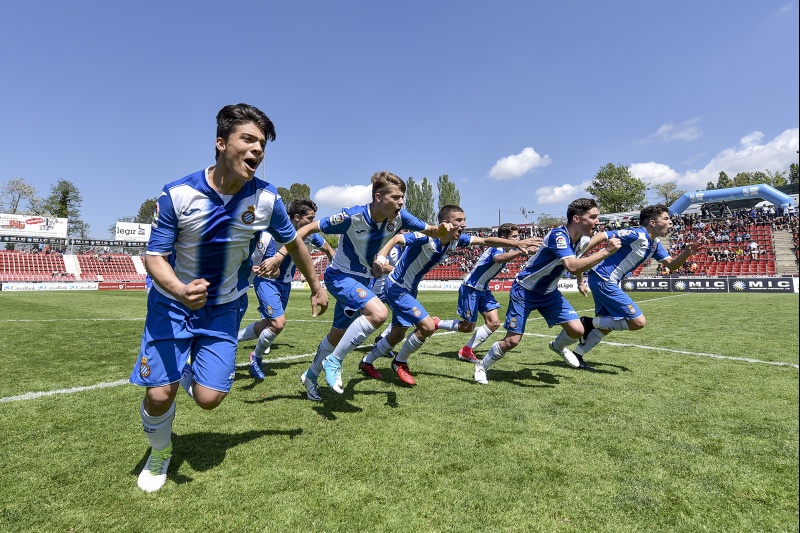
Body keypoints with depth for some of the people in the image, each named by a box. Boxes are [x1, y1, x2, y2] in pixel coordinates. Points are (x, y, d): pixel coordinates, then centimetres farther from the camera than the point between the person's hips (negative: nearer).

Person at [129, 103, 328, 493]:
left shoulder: (266, 199, -14)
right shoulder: (177, 194, -19)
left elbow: (294, 243, 2)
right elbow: (154, 257, -16)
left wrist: (316, 287, 10)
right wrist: (180, 290, -38)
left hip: (223, 309, 1)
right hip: (171, 304, -1)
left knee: (209, 398, -5)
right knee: (158, 395, -5)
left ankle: (191, 373, 35)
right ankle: (159, 454, 31)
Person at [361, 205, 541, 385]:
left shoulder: (457, 239, -7)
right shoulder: (427, 237, -29)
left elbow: (485, 240, -2)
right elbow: (395, 239, -35)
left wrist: (516, 243, -11)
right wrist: (381, 258, -53)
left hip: (409, 290, 8)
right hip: (396, 287, -8)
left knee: (397, 335, 16)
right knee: (427, 326, -16)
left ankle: (366, 362, 37)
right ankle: (400, 363, 8)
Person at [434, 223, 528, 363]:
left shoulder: (509, 250, 4)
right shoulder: (497, 248, -23)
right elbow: (498, 258, -49)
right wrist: (521, 251, -58)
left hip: (483, 289, 9)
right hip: (470, 287, -9)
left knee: (494, 323, -2)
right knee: (467, 327, -1)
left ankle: (467, 351, 6)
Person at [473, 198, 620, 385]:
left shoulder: (584, 240, -3)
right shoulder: (558, 235, -29)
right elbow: (573, 267, -44)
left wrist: (580, 282, 26)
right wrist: (605, 252, -43)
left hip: (549, 292, 7)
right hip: (524, 291, -7)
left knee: (577, 330, -8)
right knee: (512, 341, -7)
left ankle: (558, 346, 28)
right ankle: (481, 366, 18)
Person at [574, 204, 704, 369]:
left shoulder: (654, 243, 13)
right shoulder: (637, 235, -16)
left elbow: (671, 264, 15)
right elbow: (603, 236, -21)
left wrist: (688, 251, -3)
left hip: (607, 282, 10)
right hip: (603, 279, -10)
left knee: (608, 324, 19)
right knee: (638, 322, -8)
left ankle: (577, 355, 24)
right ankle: (590, 323, 0)